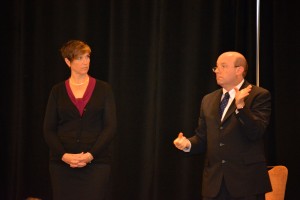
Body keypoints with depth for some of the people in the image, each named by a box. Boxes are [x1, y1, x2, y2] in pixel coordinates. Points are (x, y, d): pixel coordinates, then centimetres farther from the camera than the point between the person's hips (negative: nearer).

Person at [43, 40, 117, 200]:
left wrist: (90, 155, -14)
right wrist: (64, 155, -12)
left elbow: (110, 127, -3)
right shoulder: (58, 91, 7)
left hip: (96, 162, -1)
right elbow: (49, 129, 4)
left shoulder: (103, 89, 4)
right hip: (62, 163, 1)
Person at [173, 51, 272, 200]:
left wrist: (240, 106, -28)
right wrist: (188, 143, -4)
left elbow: (256, 132, -16)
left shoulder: (259, 96, -4)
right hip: (214, 182, 5)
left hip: (246, 180, -5)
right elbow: (202, 137, 17)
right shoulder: (208, 100, 15)